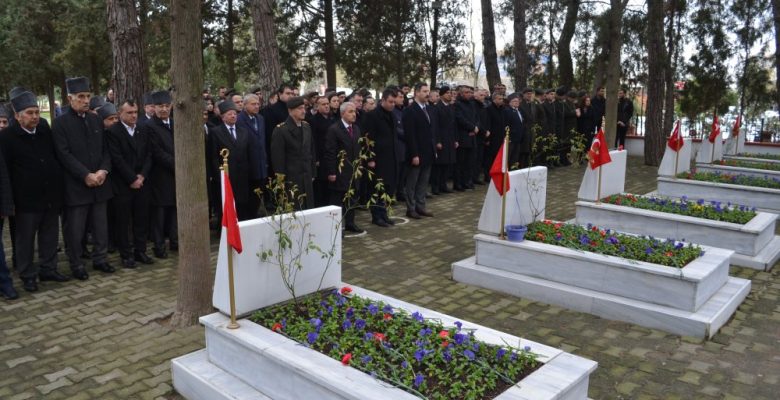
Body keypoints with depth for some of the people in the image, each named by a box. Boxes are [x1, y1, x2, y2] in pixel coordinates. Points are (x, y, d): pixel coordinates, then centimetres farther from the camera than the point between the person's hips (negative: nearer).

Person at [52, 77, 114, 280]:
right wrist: (86, 175, -16)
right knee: (75, 229, 4)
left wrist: (103, 170, -6)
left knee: (101, 225, 11)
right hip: (76, 185, -4)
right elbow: (64, 154, -11)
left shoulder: (96, 120, 11)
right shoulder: (61, 123, -4)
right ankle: (76, 265, 16)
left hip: (99, 182, 5)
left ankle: (99, 259, 25)